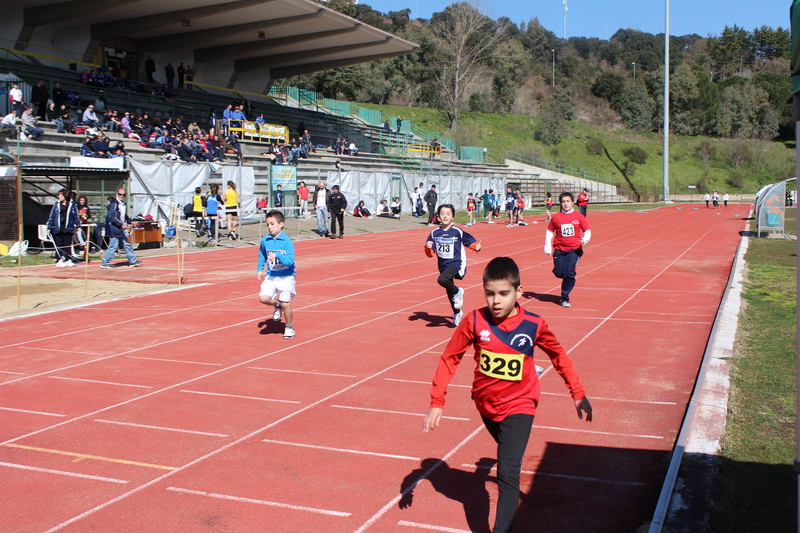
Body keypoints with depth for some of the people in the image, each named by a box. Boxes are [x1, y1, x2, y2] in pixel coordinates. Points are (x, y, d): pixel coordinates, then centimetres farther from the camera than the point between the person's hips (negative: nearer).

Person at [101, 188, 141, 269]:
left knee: (127, 244, 14)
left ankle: (132, 261, 22)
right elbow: (111, 217, -22)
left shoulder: (123, 204, 13)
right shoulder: (114, 204, -16)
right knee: (113, 246, -7)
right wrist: (121, 224, -25)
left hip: (121, 229, 9)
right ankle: (105, 263, 2)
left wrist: (130, 221, 14)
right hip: (114, 229, -9)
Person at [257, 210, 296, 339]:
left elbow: (290, 261, -21)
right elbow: (262, 256, 17)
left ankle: (289, 327, 23)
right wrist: (260, 269, 8)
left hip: (286, 277, -4)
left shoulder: (287, 241, -15)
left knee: (285, 304, -1)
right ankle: (276, 305, 19)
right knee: (263, 298, -16)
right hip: (271, 276, 4)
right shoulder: (265, 240, -2)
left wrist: (277, 256, -34)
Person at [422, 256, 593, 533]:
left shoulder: (533, 325, -20)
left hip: (518, 406, -3)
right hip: (485, 403, 3)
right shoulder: (475, 321, -19)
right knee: (508, 455, 30)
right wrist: (436, 402, -13)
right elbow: (450, 357, -10)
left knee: (507, 473, -16)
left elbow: (559, 355, -2)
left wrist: (578, 394, 0)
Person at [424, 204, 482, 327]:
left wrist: (476, 247, -20)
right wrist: (428, 247, -17)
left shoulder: (458, 232, -9)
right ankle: (457, 313, 42)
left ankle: (458, 292, -4)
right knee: (449, 292, 18)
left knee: (441, 280, -33)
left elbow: (471, 242, 0)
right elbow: (431, 254, 3)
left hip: (456, 263, -5)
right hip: (443, 265, 5)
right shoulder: (434, 233, 0)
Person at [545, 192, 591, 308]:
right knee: (558, 273, -4)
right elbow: (549, 232, 10)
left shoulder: (579, 216, 1)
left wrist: (585, 239, -16)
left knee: (569, 273, -14)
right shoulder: (556, 217, 3)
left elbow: (587, 230, 4)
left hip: (574, 249, -2)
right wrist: (547, 247, 3)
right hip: (559, 249, 2)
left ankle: (565, 298, 1)